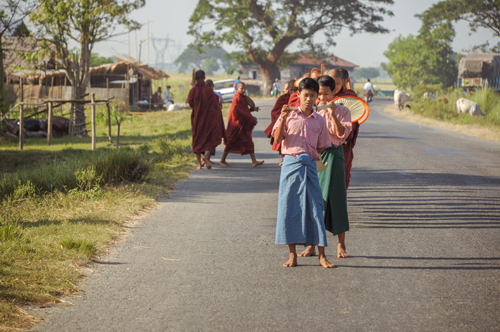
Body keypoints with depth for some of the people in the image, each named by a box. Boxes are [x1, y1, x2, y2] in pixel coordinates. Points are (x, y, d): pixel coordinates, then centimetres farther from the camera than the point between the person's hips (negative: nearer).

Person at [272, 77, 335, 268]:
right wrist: (282, 119, -15)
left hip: (310, 166, 1)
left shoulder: (319, 121, 9)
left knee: (315, 208, 0)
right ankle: (292, 254, 9)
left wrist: (311, 157, 3)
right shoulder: (289, 116, 3)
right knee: (289, 207, 0)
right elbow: (277, 140, -5)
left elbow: (321, 147, 16)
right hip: (290, 164, -1)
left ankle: (321, 255, 5)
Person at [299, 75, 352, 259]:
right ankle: (311, 244, 6)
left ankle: (341, 245, 4)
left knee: (335, 197, -3)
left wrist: (333, 115, -17)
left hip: (333, 155, -2)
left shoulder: (342, 111, 4)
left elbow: (342, 134, -9)